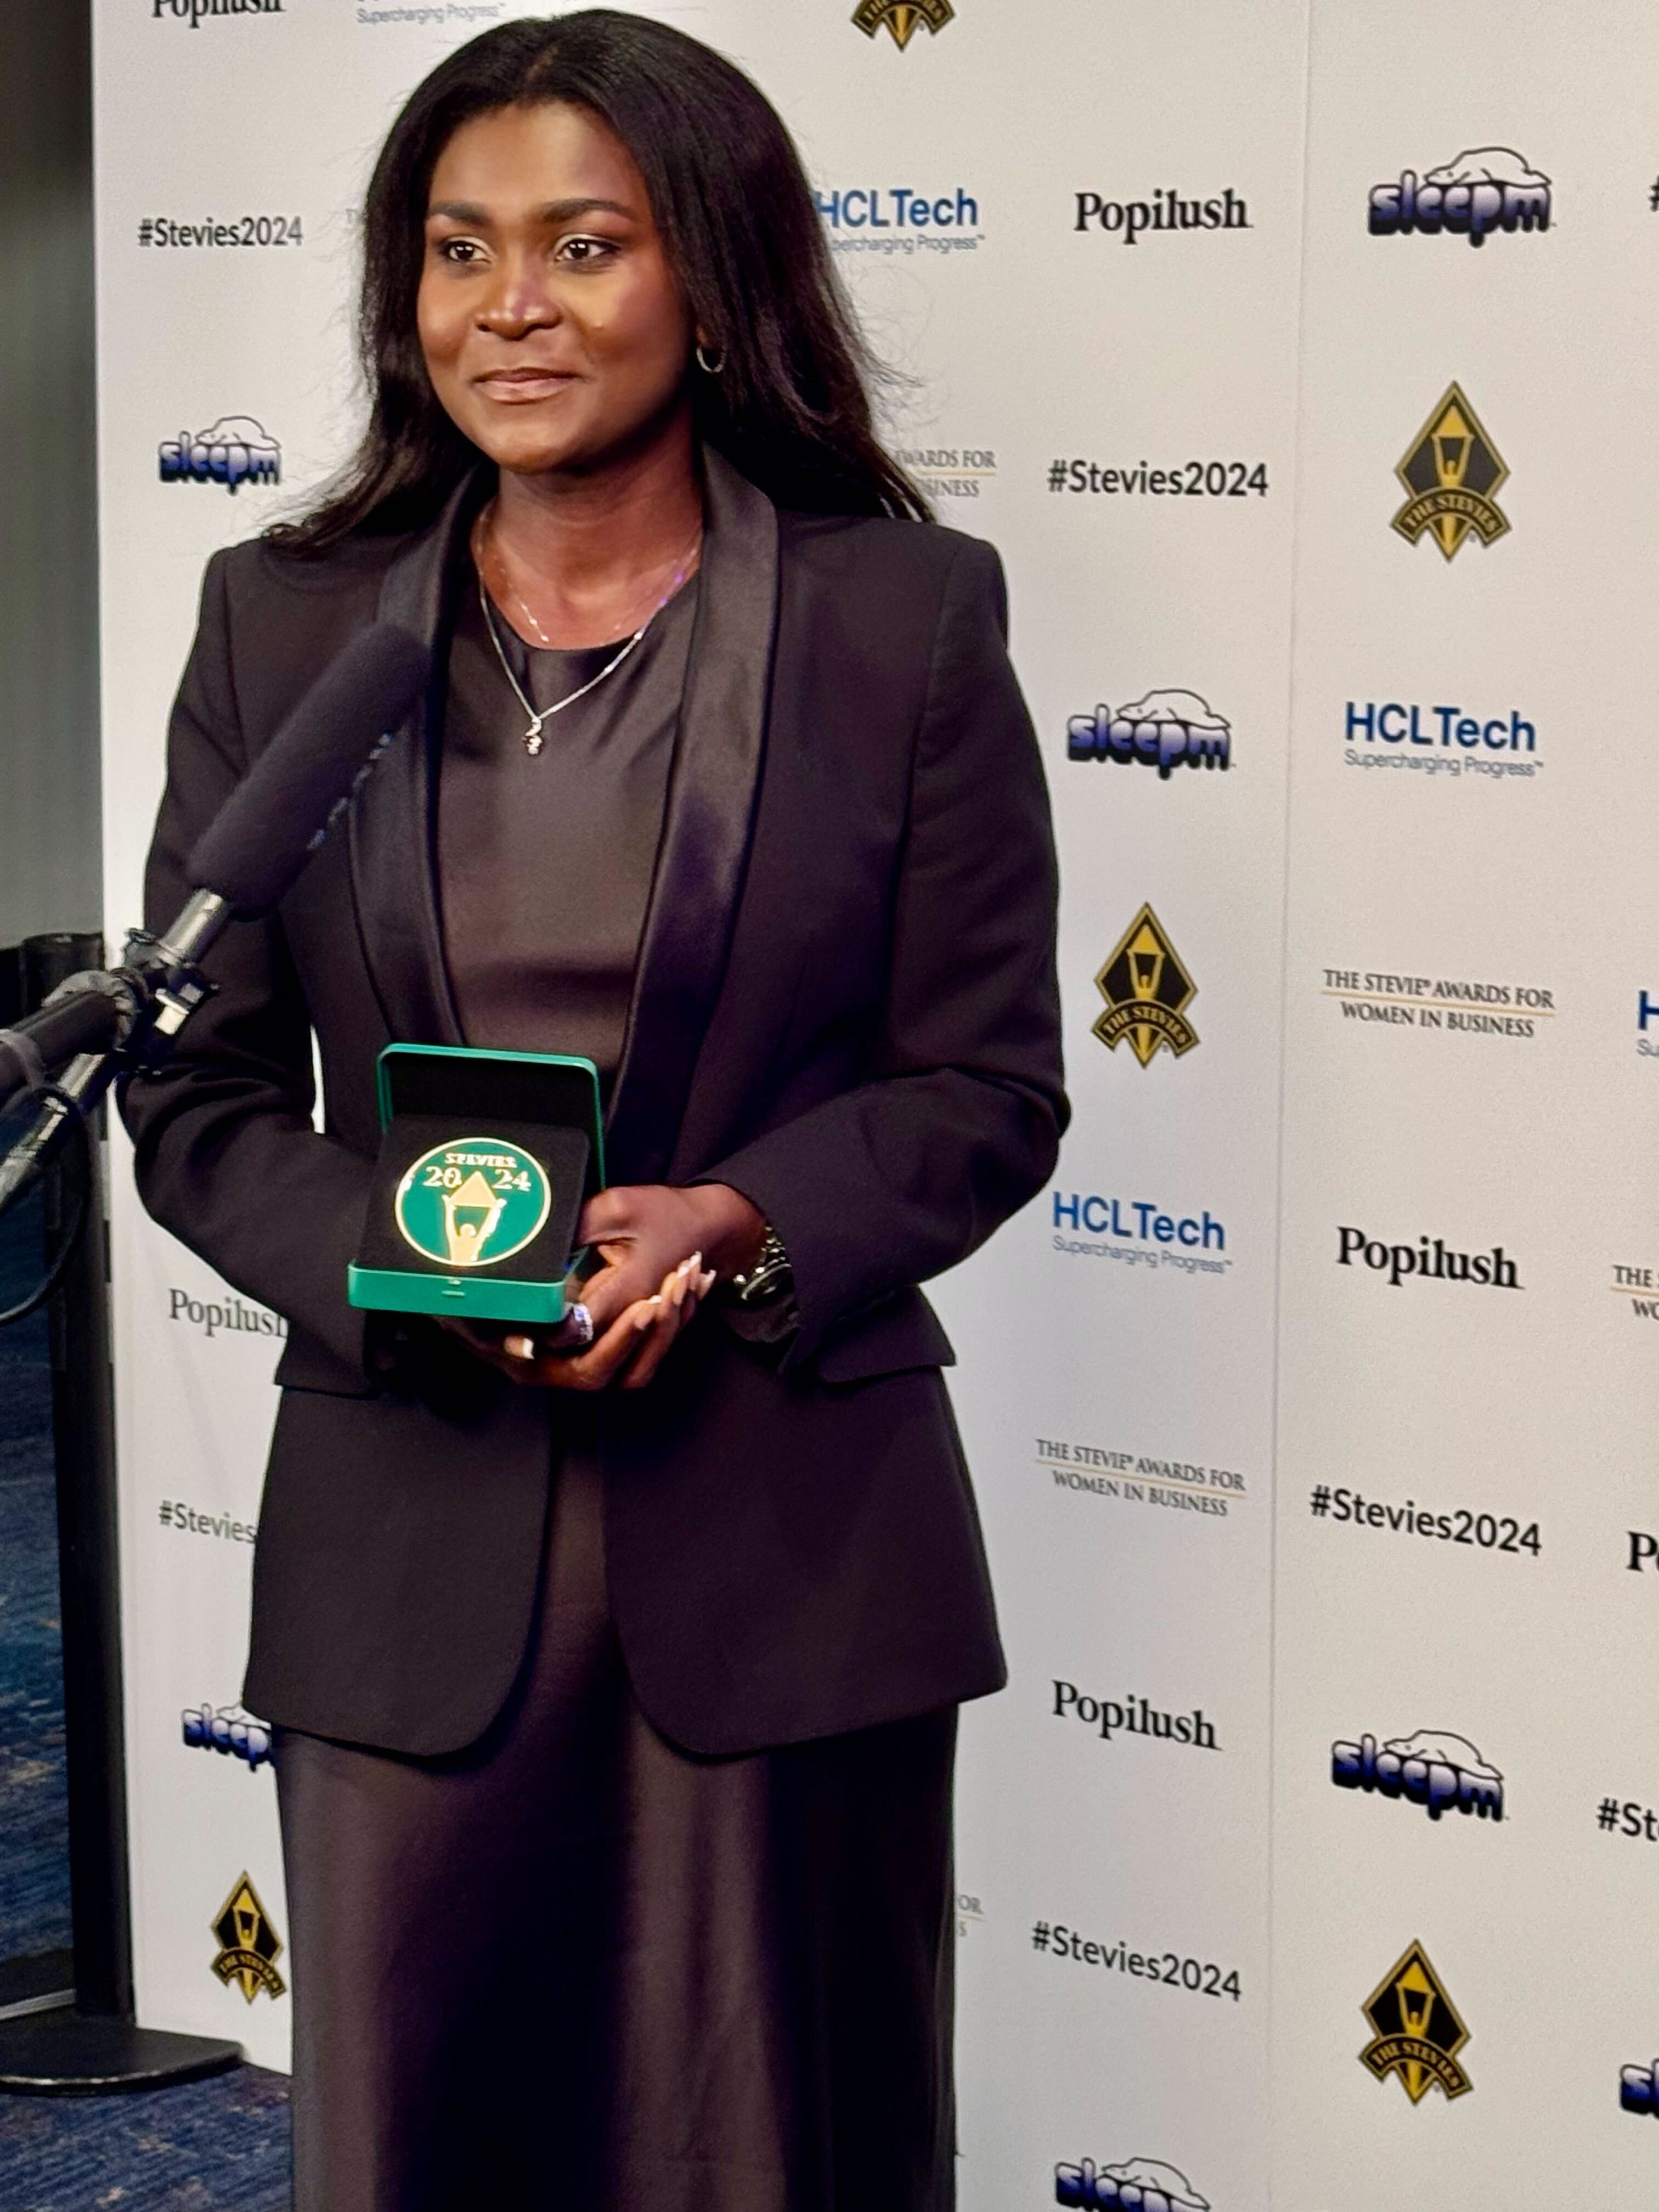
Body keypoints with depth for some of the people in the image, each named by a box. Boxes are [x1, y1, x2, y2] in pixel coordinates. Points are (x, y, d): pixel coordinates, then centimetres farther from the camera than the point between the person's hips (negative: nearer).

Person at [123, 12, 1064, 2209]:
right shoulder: (284, 623, 5)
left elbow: (991, 1087, 0)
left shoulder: (907, 618, -1)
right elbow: (199, 1095, 5)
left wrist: (738, 1227, -18)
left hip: (787, 1541, -1)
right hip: (410, 1527, 2)